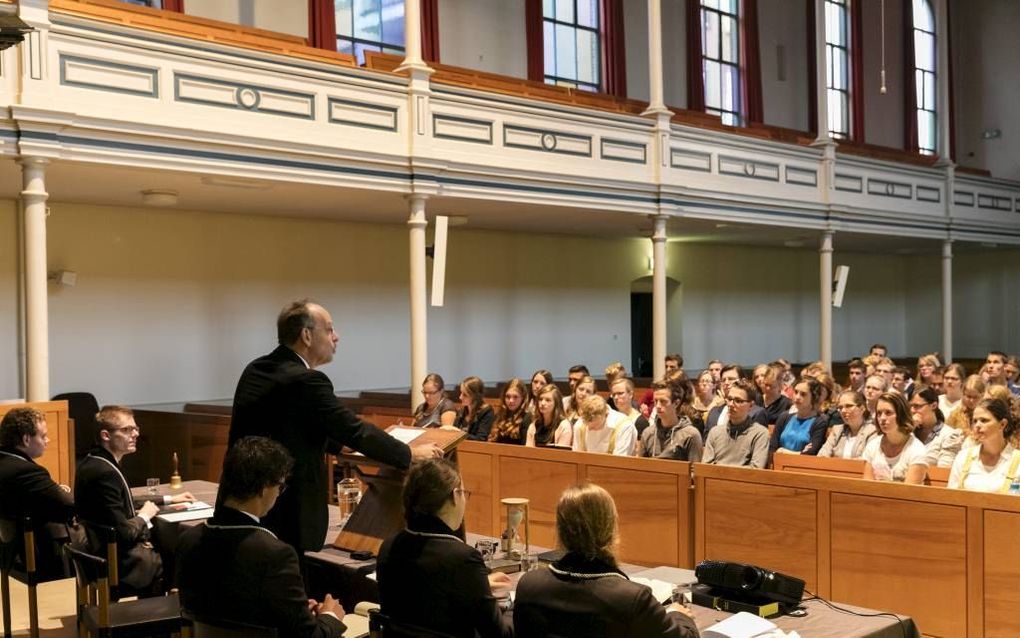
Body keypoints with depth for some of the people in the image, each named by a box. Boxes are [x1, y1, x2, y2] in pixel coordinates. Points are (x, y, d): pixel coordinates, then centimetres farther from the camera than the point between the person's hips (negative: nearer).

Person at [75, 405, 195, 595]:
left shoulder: (92, 462, 6)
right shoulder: (104, 472, -25)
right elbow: (124, 533, -25)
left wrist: (168, 500, 17)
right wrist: (145, 516, -6)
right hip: (121, 561, -9)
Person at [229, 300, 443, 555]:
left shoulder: (255, 371, 7)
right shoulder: (305, 381, -20)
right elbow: (356, 430, -16)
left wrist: (342, 443, 25)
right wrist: (412, 454, -3)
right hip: (288, 514, -9)